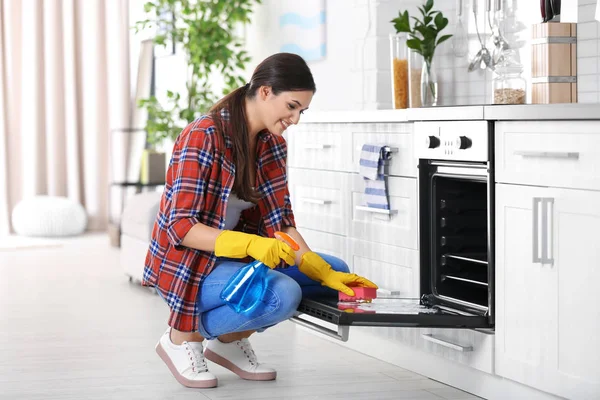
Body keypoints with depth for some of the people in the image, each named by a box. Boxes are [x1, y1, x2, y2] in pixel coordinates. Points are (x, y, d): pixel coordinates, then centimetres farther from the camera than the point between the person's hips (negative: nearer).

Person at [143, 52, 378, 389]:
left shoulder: (272, 143, 2)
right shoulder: (203, 137, -21)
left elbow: (279, 222, 0)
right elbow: (181, 227, -24)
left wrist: (325, 273, -13)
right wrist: (250, 244, -37)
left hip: (237, 258, 8)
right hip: (188, 265, -8)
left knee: (337, 272, 0)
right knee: (283, 294, -31)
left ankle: (232, 338, 8)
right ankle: (184, 335, -7)